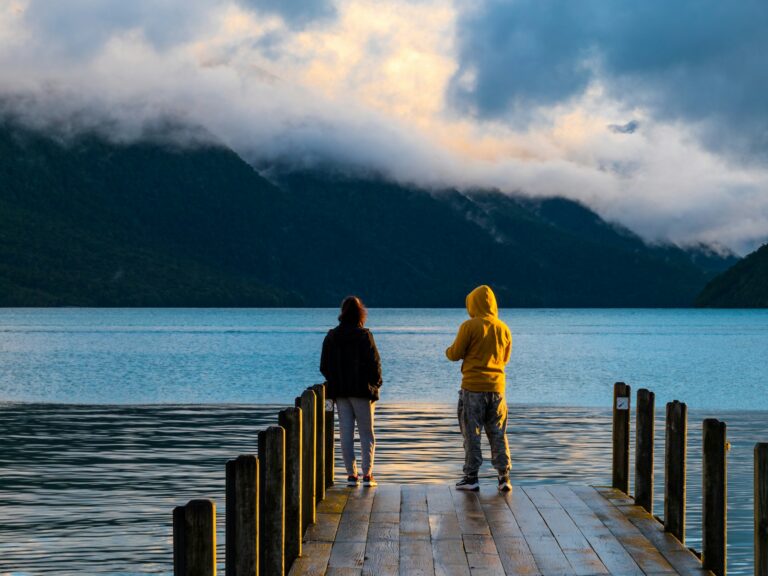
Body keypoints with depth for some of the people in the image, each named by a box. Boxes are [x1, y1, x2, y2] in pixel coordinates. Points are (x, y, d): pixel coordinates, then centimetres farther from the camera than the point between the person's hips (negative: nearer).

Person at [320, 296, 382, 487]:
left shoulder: (331, 336, 2)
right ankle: (367, 474, -3)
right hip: (362, 391, -3)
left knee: (346, 433, 6)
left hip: (340, 391, 3)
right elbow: (374, 363, -10)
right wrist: (376, 383, 5)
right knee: (367, 433, 4)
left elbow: (324, 366, 5)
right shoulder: (364, 335, -10)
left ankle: (351, 474, 3)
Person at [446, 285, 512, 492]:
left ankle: (471, 477, 5)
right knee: (498, 434, 10)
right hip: (496, 387, 4)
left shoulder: (469, 326, -10)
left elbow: (455, 354, -5)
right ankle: (504, 476, 5)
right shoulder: (503, 328, 4)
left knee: (471, 433, 3)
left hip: (473, 388, -4)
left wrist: (449, 350, 17)